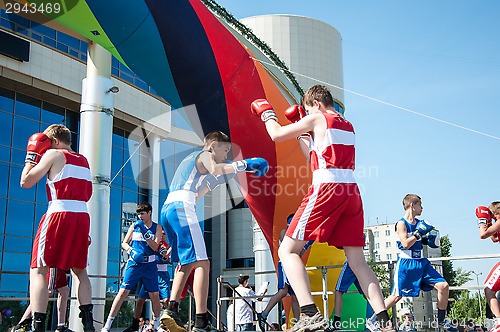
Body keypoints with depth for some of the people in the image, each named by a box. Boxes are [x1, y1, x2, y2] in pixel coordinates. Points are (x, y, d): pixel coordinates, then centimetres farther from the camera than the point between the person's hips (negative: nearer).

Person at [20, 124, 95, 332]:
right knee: (80, 270, 15)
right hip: (82, 216, 6)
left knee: (38, 270, -3)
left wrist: (32, 157, 11)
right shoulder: (84, 161, 21)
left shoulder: (53, 154, 2)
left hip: (59, 213, -6)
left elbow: (25, 182, -1)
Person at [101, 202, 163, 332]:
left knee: (154, 295, 2)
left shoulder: (157, 227, 5)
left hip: (149, 264, 0)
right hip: (134, 263, 0)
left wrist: (145, 233, -18)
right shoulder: (134, 226, 9)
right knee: (123, 291, -8)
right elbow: (124, 243, 12)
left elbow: (155, 247, -5)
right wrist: (131, 251, -8)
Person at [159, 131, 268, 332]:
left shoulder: (190, 159, 33)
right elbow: (215, 169, -17)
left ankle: (172, 310, 7)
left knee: (186, 263, 19)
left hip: (167, 208, 10)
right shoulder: (205, 155, 8)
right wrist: (244, 165, -12)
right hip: (181, 207, -10)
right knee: (201, 263, -14)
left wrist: (215, 180, 34)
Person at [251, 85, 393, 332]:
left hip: (327, 189, -7)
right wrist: (302, 132, 36)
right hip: (350, 191, 8)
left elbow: (277, 135, 9)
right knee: (357, 261, 10)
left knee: (287, 251, -4)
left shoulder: (317, 118, 4)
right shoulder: (347, 126, 25)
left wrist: (266, 113, 27)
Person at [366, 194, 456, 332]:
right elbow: (406, 244, -18)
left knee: (443, 286, -3)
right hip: (406, 264, -7)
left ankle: (441, 320, 12)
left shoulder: (420, 223, 12)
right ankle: (372, 320, 3)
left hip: (421, 262, 7)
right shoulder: (401, 223, -8)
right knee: (397, 295, -9)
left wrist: (429, 237, 5)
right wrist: (418, 232, -21)